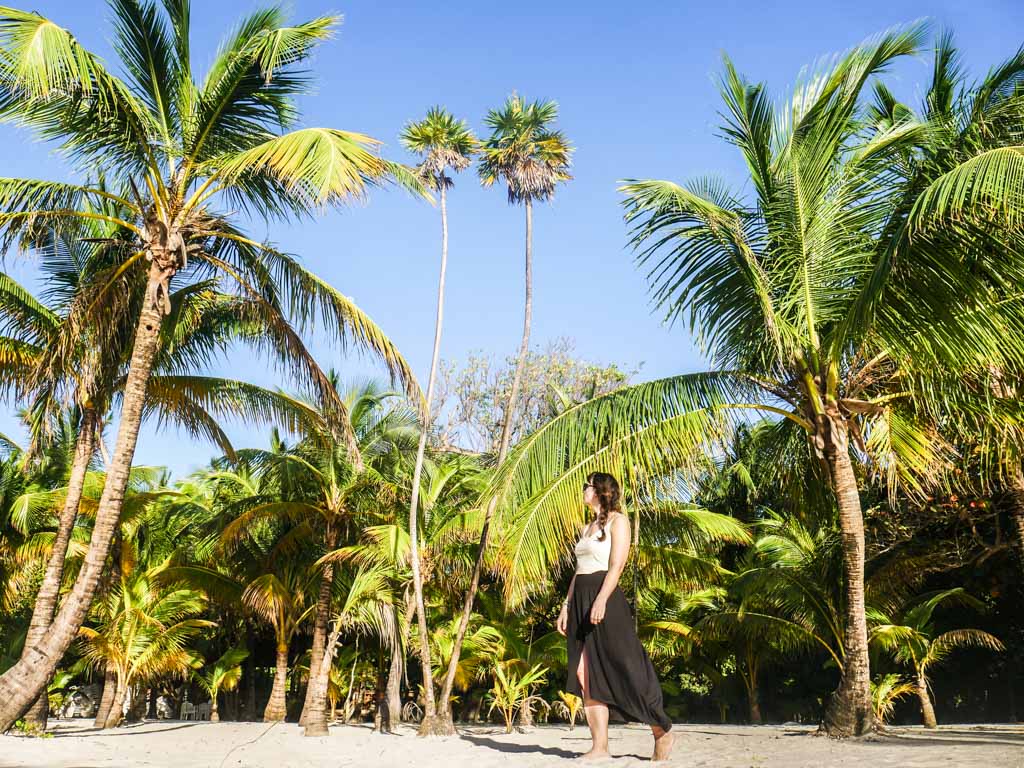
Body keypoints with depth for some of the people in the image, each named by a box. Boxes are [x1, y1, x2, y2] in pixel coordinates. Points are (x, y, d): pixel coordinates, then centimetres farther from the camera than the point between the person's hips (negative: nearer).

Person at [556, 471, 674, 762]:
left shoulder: (617, 521, -1)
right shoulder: (586, 528, 20)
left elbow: (617, 566, -12)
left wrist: (601, 600, -24)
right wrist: (566, 607, 11)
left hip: (606, 599, -8)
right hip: (580, 600, 8)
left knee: (624, 670, -5)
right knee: (586, 675, 1)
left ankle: (663, 732, 11)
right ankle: (600, 747, 4)